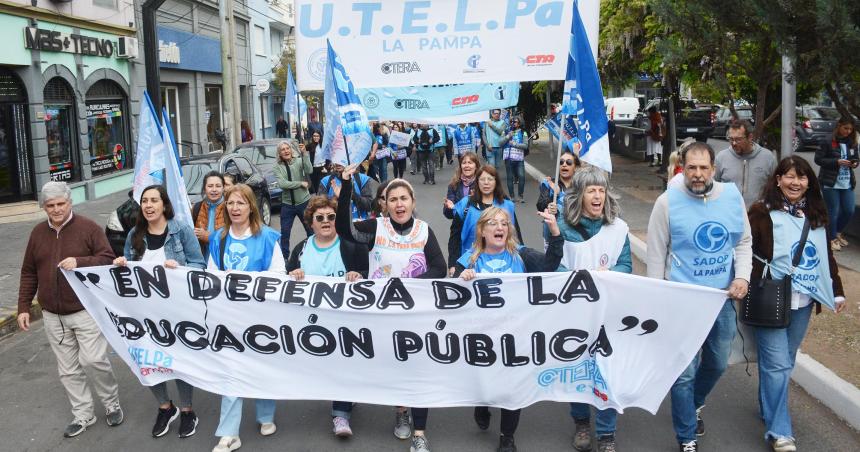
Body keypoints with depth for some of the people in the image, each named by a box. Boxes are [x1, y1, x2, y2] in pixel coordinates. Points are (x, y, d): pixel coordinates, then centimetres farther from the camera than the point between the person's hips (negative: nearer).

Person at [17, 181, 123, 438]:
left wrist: (79, 262, -25)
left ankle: (112, 405, 14)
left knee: (93, 360, -8)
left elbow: (108, 260, -10)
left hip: (86, 311, -5)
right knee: (68, 369, 9)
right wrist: (23, 307, 8)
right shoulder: (38, 233, 8)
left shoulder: (88, 227, -6)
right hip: (53, 316, 5)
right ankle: (83, 415, 21)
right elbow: (28, 274, 12)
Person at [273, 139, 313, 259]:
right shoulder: (277, 167, -3)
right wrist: (301, 183, -18)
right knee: (284, 233, 6)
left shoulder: (299, 161, -6)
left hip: (304, 202, -1)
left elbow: (309, 171, -25)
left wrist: (304, 153, -30)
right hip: (287, 204, 1)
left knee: (311, 230, 13)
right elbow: (282, 184, -16)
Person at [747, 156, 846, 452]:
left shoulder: (816, 214, 10)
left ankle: (769, 408, 34)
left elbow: (827, 254, 17)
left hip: (803, 302, 5)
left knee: (785, 360, 15)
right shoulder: (762, 212, -8)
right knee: (777, 364, -4)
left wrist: (837, 291, 17)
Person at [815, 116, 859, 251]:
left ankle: (838, 232, 31)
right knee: (833, 212, 1)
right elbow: (818, 159, -10)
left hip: (847, 183, 6)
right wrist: (836, 162, -20)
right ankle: (832, 238, 16)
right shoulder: (828, 142, -10)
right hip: (830, 183, -5)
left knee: (849, 211, 7)